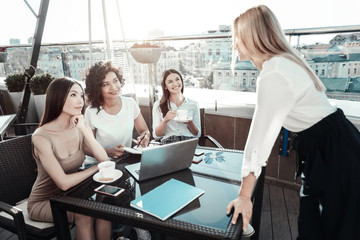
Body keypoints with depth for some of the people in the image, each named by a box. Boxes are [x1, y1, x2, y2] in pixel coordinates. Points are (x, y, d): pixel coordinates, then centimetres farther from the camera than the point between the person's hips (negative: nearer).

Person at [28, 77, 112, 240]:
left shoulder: (80, 128, -6)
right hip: (43, 202, -4)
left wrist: (84, 129, -25)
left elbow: (104, 160, -18)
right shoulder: (41, 137, -24)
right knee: (84, 214, -27)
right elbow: (64, 182, -27)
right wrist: (96, 168, -17)